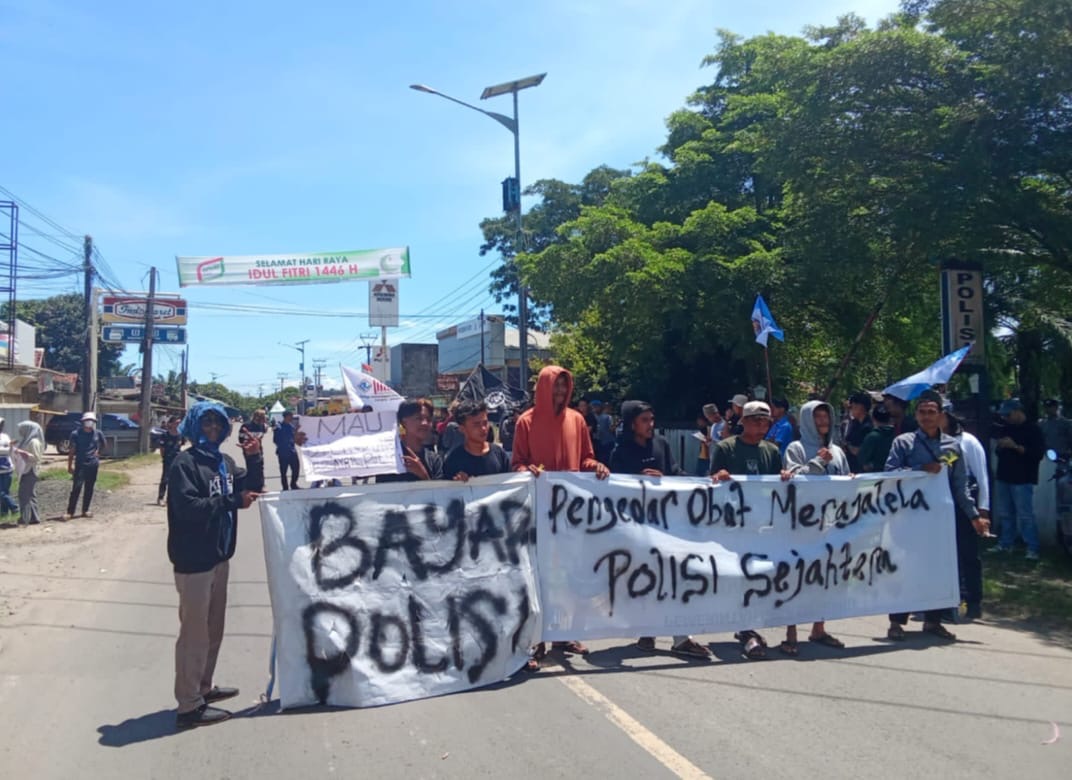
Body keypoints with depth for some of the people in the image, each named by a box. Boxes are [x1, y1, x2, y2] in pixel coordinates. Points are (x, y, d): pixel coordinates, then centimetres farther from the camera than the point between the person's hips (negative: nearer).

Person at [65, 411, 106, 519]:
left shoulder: (98, 434, 3)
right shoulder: (76, 434, -4)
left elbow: (104, 445, 20)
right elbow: (72, 451, 0)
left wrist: (99, 453, 4)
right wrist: (70, 466, -2)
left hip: (93, 465, 3)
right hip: (80, 465, -3)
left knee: (89, 488, 8)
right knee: (76, 488, -9)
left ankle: (85, 510, 18)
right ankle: (70, 512, -7)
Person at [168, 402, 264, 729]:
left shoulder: (225, 462, 11)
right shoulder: (185, 462, -13)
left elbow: (252, 490, 9)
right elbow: (187, 507, -24)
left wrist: (255, 458, -4)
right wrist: (233, 501, -24)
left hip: (219, 555, 8)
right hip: (194, 558, -8)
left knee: (213, 628, 18)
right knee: (195, 631, -3)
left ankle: (203, 687, 33)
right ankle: (189, 705, 5)